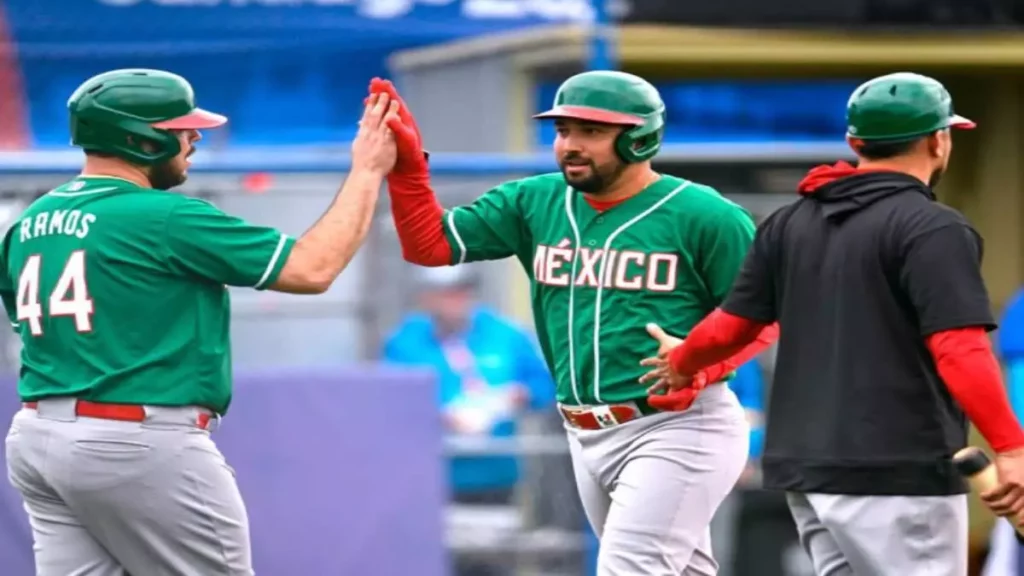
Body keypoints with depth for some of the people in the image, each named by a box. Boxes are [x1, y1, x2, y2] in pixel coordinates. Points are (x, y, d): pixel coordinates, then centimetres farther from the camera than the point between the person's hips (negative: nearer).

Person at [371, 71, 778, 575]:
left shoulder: (703, 217, -12)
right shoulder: (534, 203, 4)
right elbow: (430, 244, 1)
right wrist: (406, 164, -14)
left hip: (677, 428, -7)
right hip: (587, 437, 7)